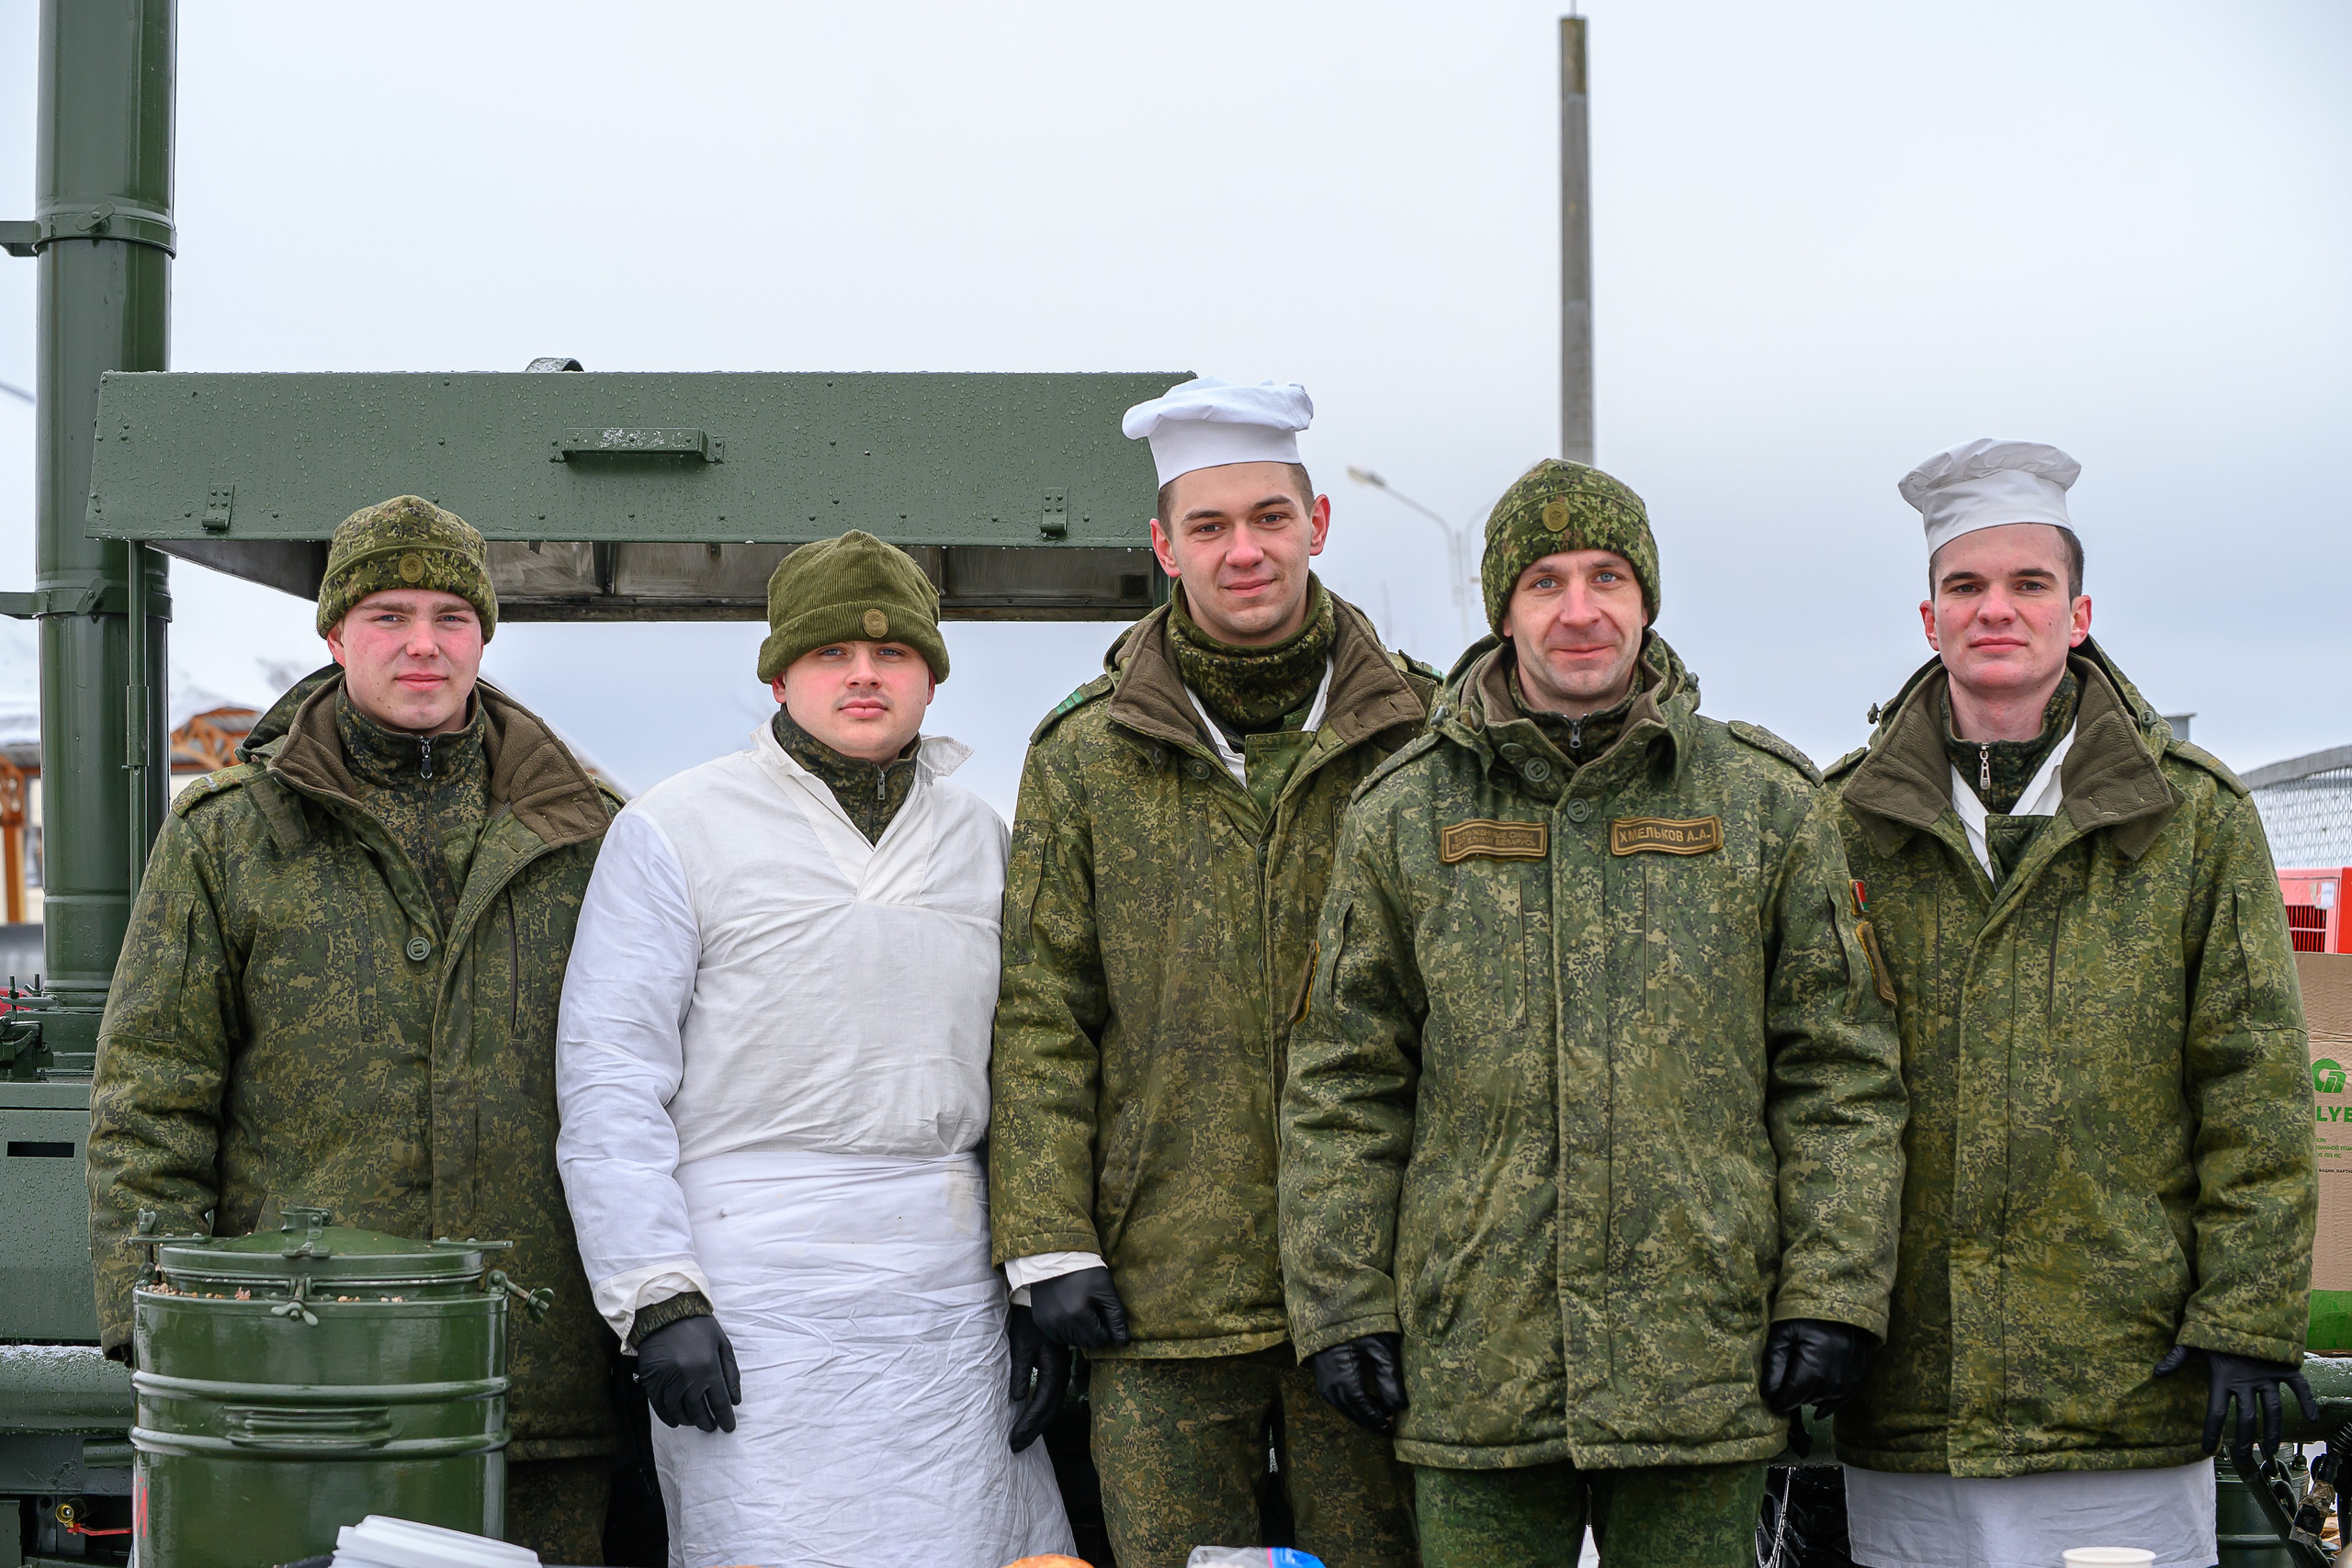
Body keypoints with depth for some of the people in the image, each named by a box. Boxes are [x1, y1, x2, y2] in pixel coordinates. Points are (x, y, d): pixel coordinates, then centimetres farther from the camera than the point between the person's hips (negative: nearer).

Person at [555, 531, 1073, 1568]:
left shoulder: (981, 840, 15)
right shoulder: (674, 830, 1)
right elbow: (608, 1082, -4)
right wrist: (656, 1298, -12)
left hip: (951, 1289, 4)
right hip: (753, 1280, -4)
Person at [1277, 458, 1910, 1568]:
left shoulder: (1766, 805, 5)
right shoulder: (1403, 817, 6)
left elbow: (1840, 1076, 4)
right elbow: (1342, 1090, 7)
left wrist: (1831, 1296, -2)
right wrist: (1342, 1304, 1)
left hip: (1704, 1366, 0)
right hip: (1473, 1366, 0)